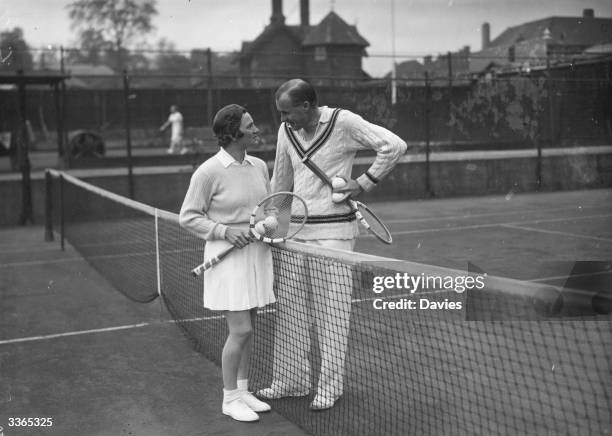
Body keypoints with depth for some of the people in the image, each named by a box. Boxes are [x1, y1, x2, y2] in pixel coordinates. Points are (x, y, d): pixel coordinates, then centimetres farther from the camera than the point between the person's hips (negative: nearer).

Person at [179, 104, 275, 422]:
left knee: (247, 329, 13)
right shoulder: (209, 172, -13)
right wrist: (224, 231, -18)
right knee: (240, 330, -6)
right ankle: (229, 399, 12)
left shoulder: (259, 166, 6)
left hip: (256, 253, 6)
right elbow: (188, 217, -7)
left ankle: (243, 391, 28)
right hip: (228, 256, -6)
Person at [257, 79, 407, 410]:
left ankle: (330, 387, 14)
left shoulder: (343, 122, -10)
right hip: (295, 230, 6)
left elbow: (394, 146, -10)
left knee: (331, 314, 1)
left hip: (332, 231, -6)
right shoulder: (286, 131, 8)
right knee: (288, 308, 9)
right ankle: (291, 380, 22)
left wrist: (363, 183, -12)